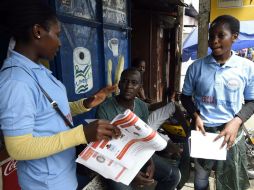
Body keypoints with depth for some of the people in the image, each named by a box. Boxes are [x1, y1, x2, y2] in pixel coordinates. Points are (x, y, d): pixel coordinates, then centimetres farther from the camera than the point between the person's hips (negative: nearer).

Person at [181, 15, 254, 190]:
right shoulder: (196, 67, -4)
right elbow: (186, 96, 6)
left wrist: (236, 122, -14)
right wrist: (196, 116, -11)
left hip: (231, 132, 0)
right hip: (202, 130, 1)